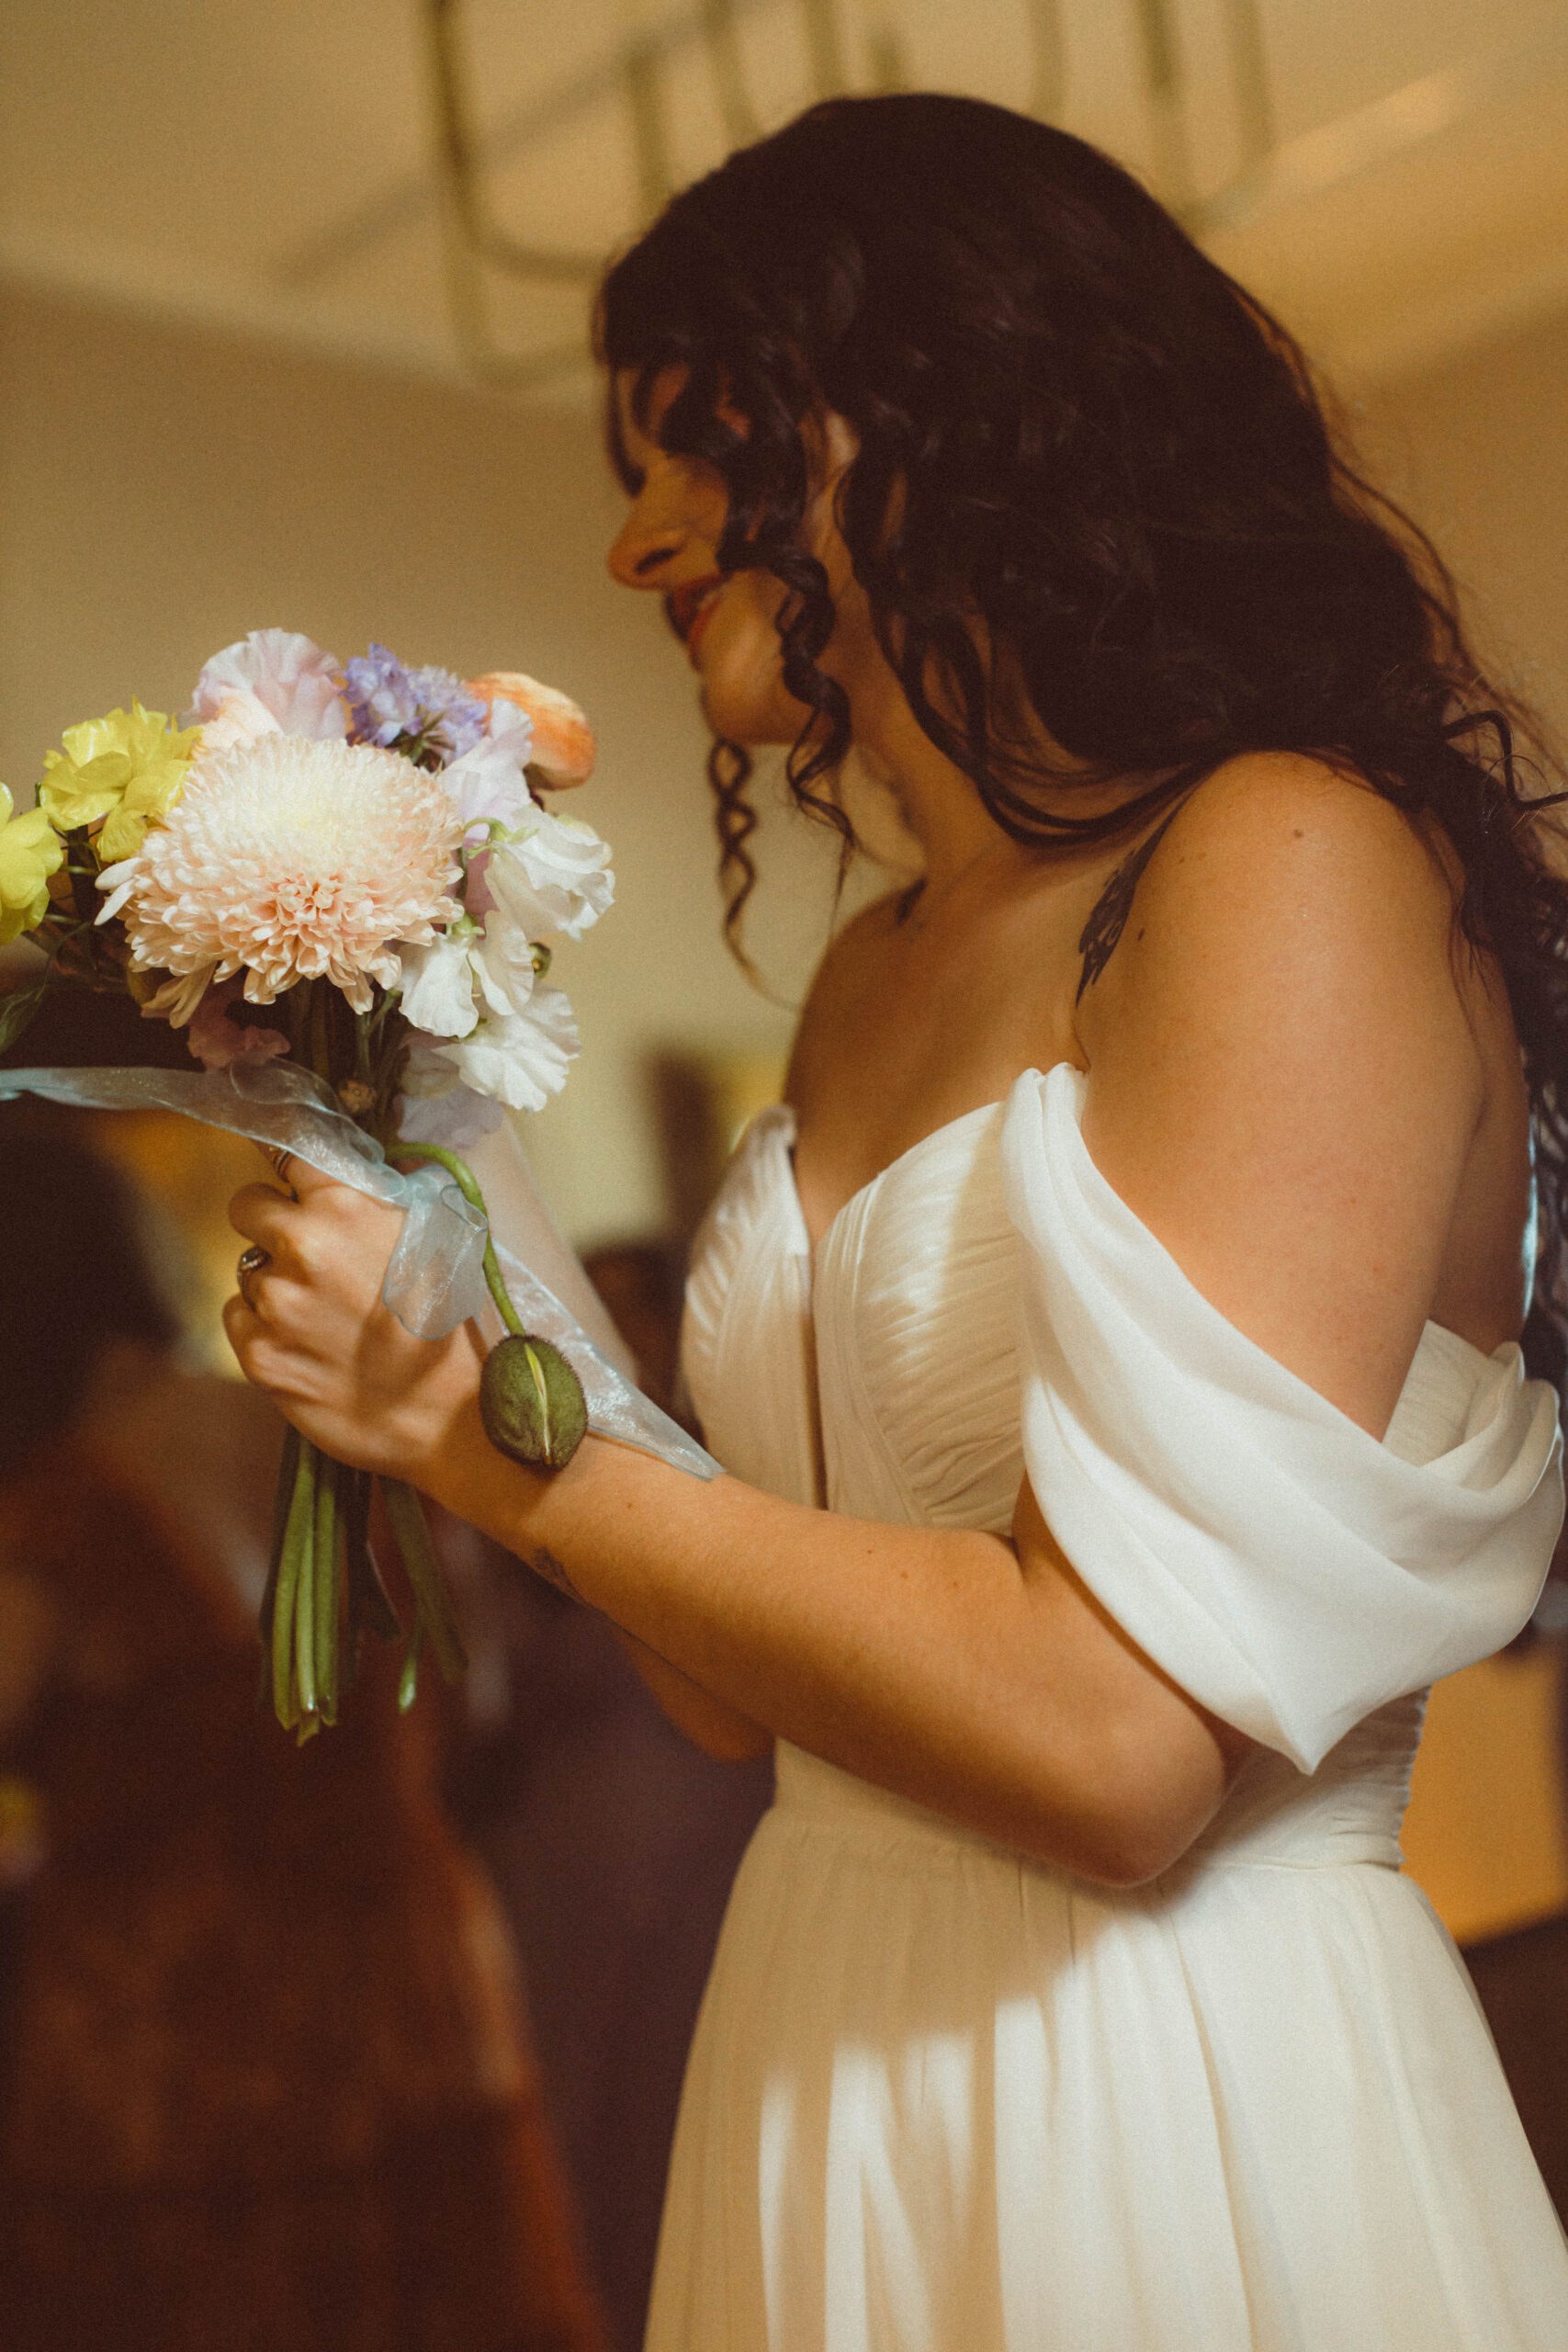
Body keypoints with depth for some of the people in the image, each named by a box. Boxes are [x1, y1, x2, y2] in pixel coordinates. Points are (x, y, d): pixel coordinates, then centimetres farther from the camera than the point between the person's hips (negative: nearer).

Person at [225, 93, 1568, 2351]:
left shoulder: (1294, 864, -16)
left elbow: (1113, 1738, -24)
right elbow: (756, 1693, 9)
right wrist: (439, 1383, -4)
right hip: (828, 2092, 7)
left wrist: (502, 1435, -16)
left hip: (1177, 2125, -7)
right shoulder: (870, 978, 7)